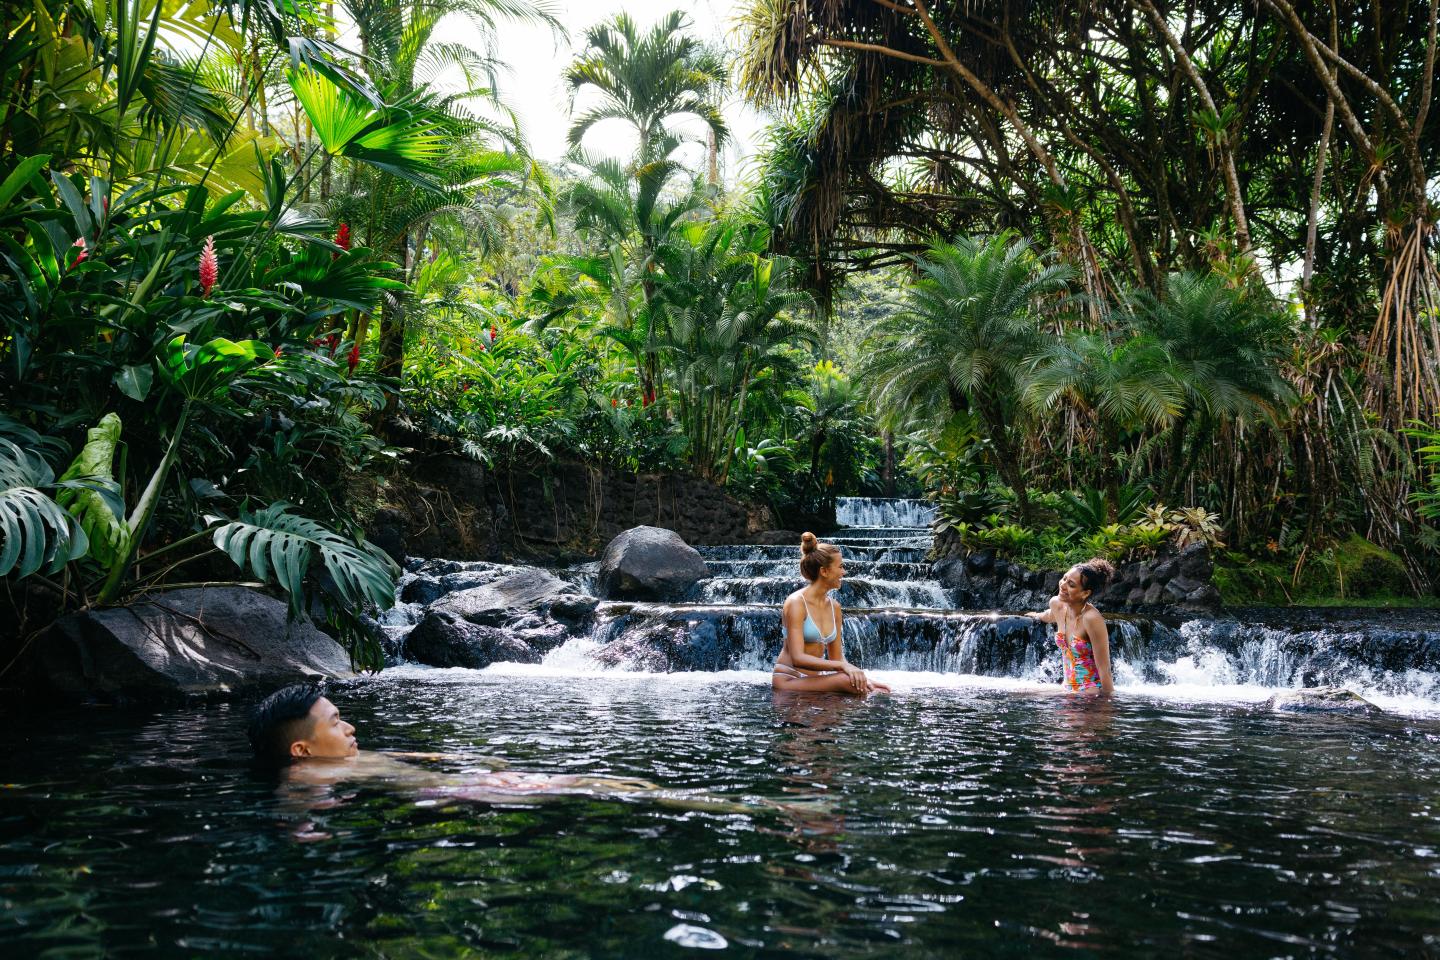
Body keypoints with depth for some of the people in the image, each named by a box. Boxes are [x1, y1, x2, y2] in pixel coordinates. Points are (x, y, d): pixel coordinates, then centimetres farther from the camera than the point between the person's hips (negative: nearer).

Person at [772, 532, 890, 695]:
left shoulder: (834, 606, 9)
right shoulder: (796, 603, -13)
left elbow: (836, 657, 12)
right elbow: (798, 658, -21)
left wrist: (862, 678, -5)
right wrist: (842, 666, -28)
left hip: (816, 677, 8)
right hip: (789, 679, -7)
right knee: (847, 681, -31)